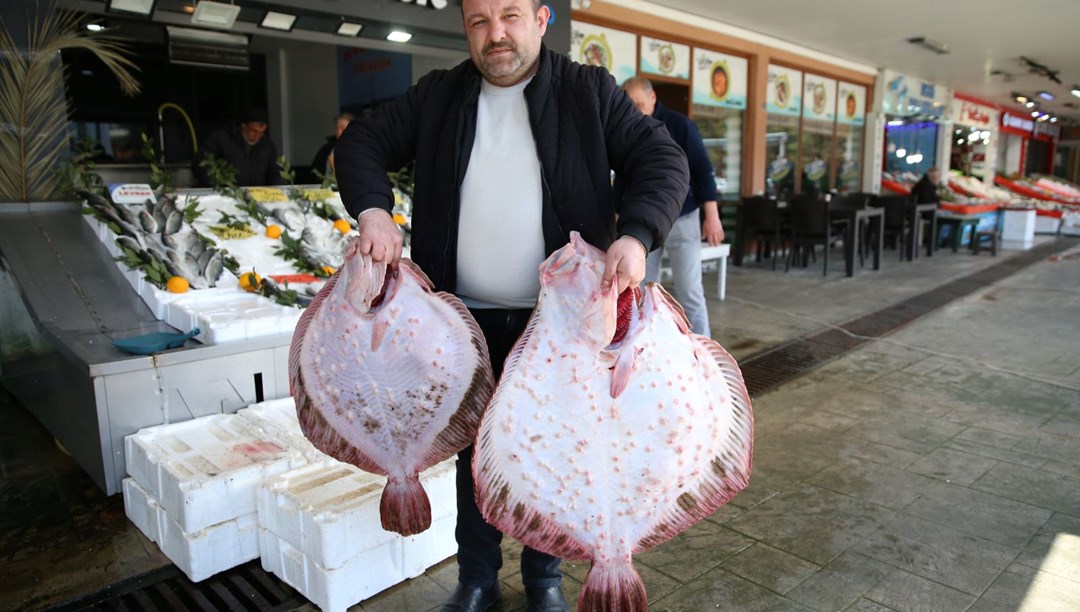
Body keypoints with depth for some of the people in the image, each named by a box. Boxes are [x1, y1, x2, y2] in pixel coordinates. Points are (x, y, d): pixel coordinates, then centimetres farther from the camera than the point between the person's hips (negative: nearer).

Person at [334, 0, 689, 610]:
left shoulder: (590, 91, -1)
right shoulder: (438, 96, 6)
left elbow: (663, 159, -6)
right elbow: (363, 141, 9)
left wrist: (635, 235, -24)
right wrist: (373, 209, -11)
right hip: (469, 317, 2)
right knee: (476, 448, 14)